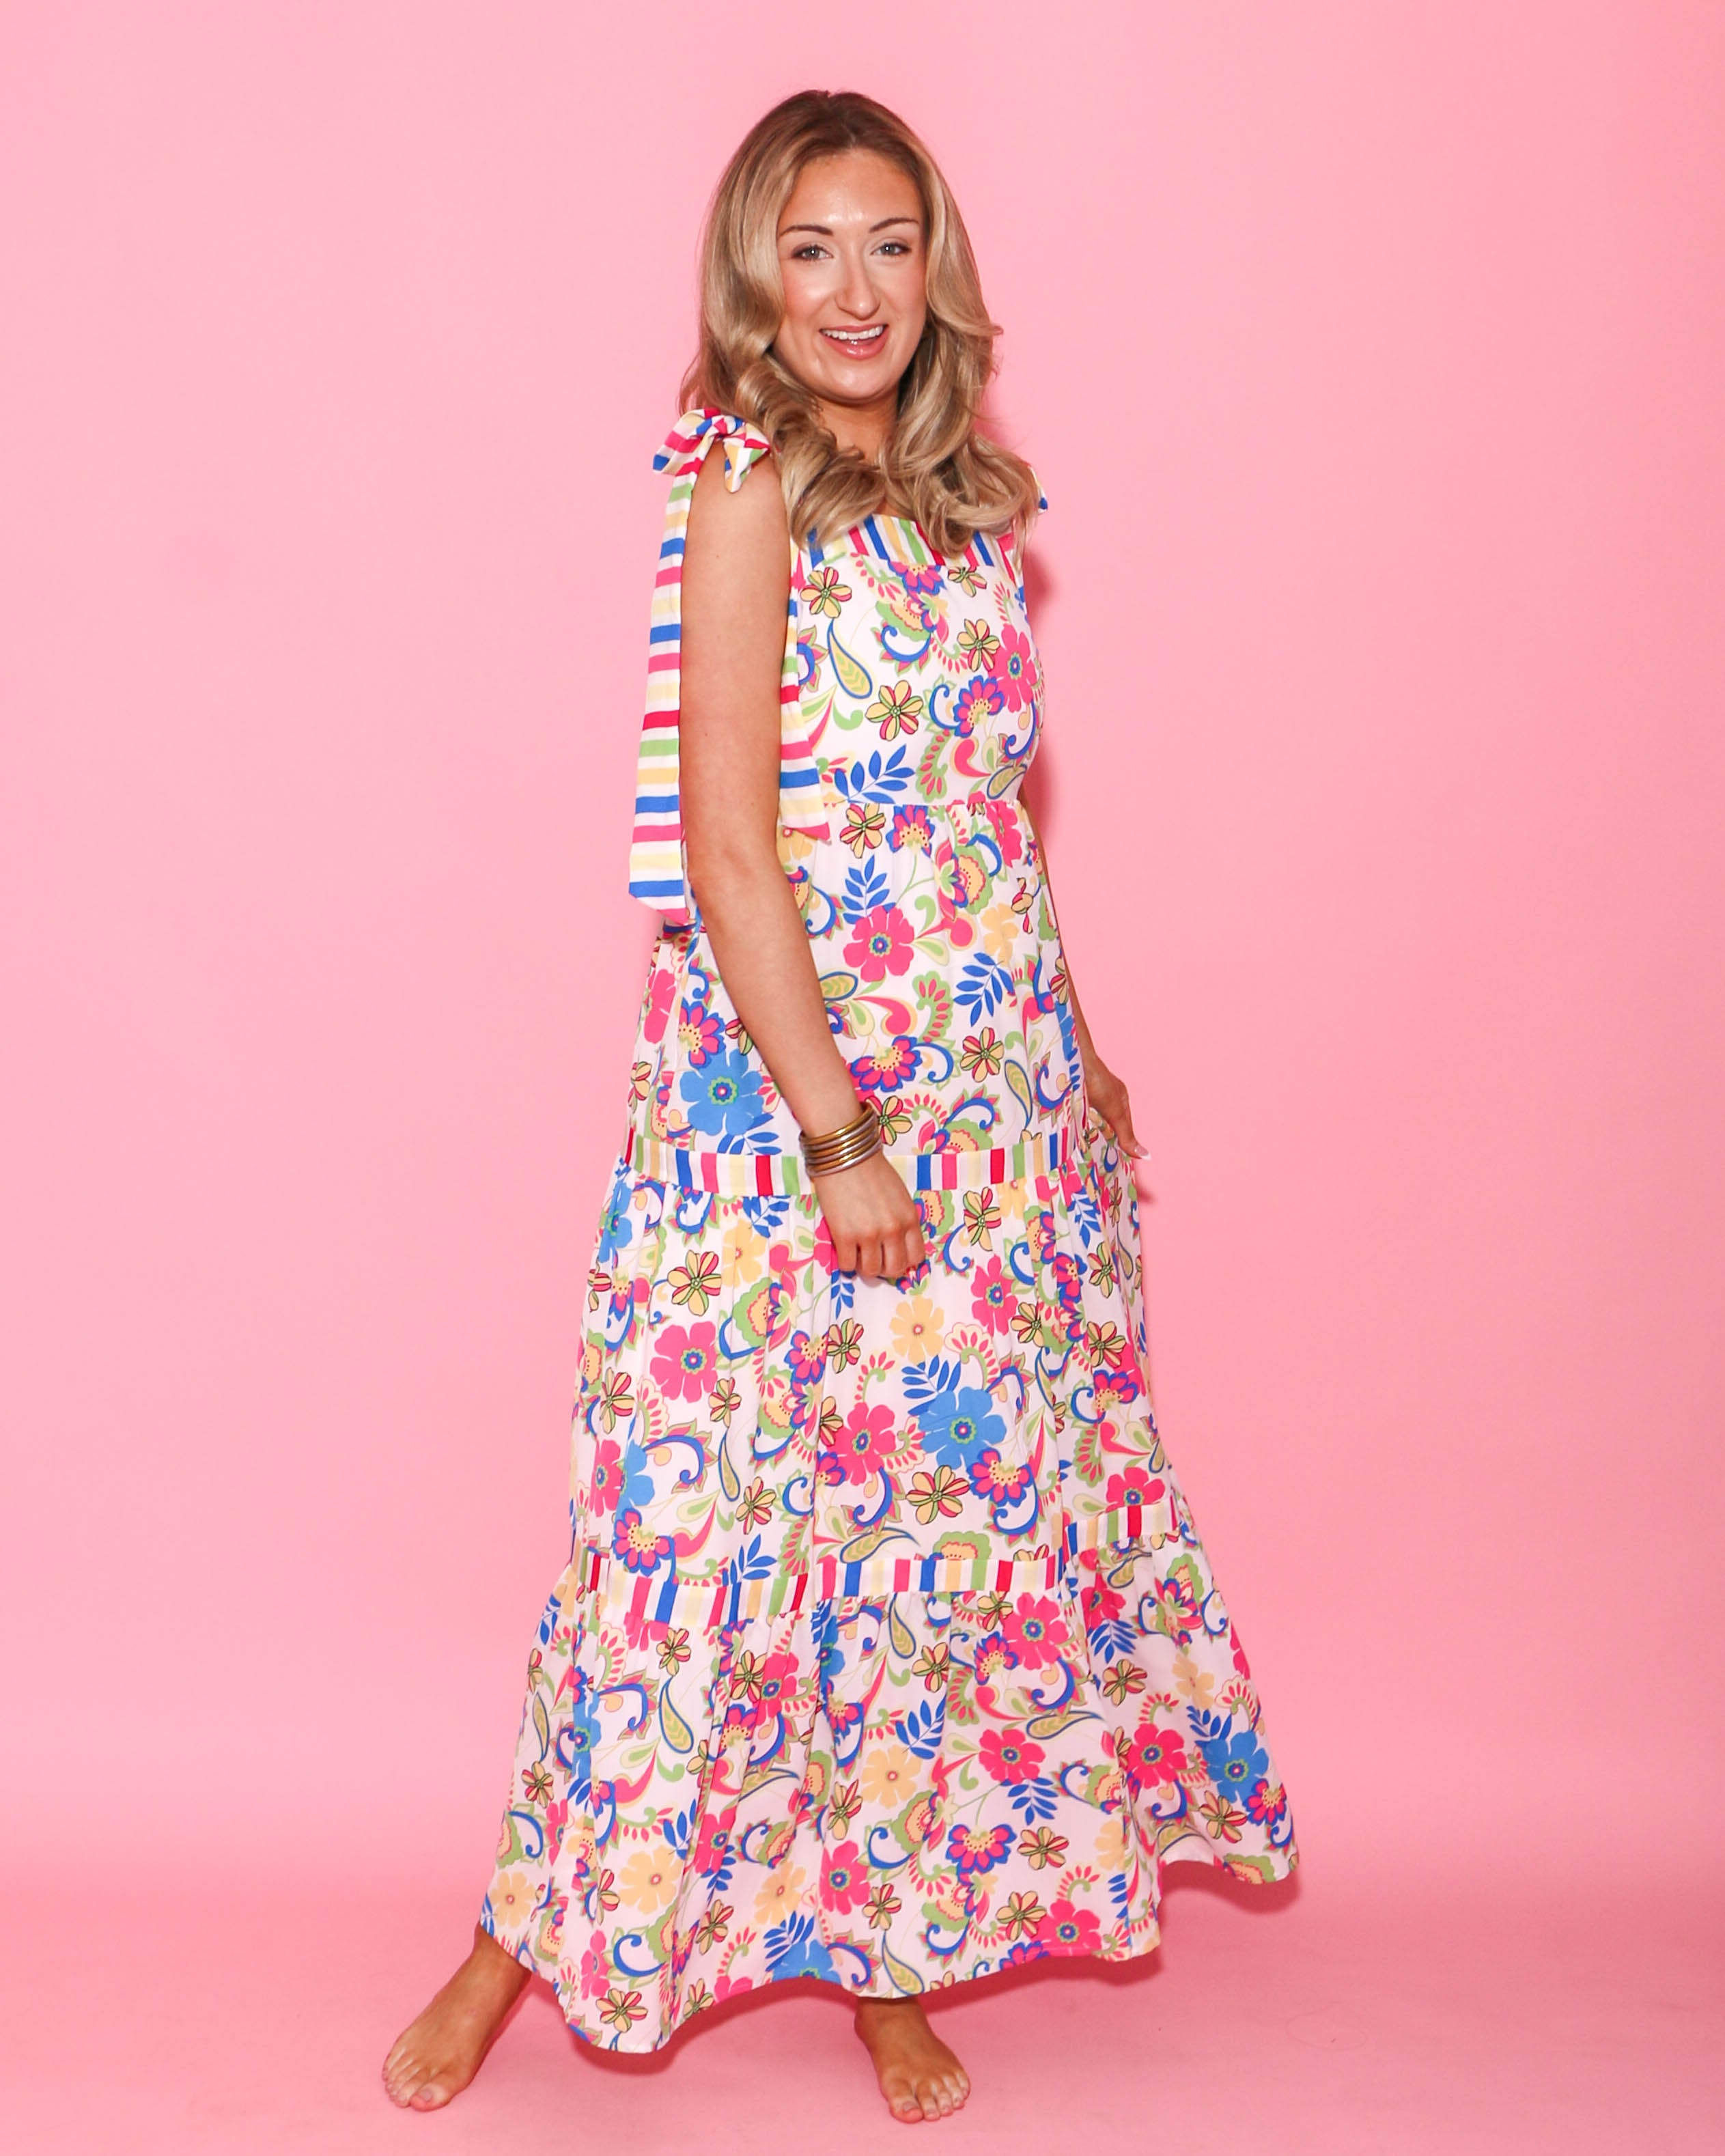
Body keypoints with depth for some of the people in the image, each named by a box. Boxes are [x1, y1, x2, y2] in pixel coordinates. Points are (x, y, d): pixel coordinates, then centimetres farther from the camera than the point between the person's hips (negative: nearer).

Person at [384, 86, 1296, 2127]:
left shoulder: (971, 503, 10)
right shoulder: (748, 497, -10)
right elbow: (729, 847, -16)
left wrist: (1077, 1059, 16)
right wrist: (840, 1134, -18)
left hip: (997, 1084, 7)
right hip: (784, 1074, -6)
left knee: (958, 1484, 11)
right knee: (722, 1493, 0)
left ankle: (892, 1944, 26)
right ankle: (539, 1925, 19)